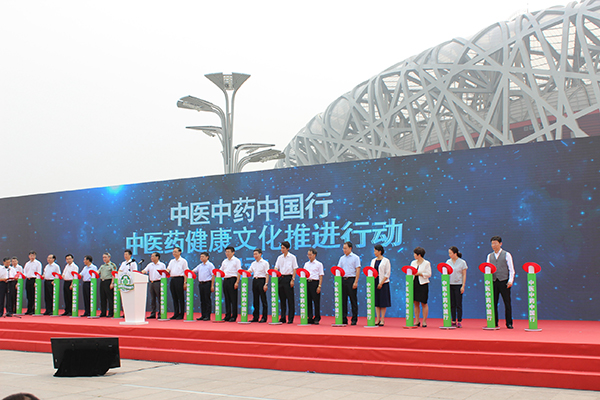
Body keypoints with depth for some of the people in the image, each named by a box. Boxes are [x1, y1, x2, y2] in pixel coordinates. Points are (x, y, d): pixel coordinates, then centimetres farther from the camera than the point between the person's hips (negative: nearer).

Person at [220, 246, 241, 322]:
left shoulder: (236, 260, -1)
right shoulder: (224, 261, 18)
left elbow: (239, 272, -6)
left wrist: (237, 282, -15)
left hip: (232, 280, -6)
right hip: (225, 280, 6)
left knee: (233, 299, -4)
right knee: (227, 299, 8)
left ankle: (234, 316, -1)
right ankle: (227, 316, 13)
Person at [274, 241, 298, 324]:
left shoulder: (292, 257, -2)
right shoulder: (279, 257, 11)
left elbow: (294, 269, -4)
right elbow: (276, 268, 8)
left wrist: (292, 280, -11)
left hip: (288, 278, -5)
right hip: (281, 278, 5)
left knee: (290, 299, -4)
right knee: (282, 298, 7)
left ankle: (290, 319, -1)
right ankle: (282, 318, 13)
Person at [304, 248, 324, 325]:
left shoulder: (319, 264, 1)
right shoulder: (306, 264, 15)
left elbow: (321, 276, -3)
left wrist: (319, 286, -11)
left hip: (315, 283, -5)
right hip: (307, 283, 5)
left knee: (316, 301, -3)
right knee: (308, 301, 5)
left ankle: (317, 319, 4)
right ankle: (310, 318, 10)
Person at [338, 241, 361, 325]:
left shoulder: (355, 257, -1)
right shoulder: (342, 258, 14)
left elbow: (358, 270, -6)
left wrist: (356, 282, -14)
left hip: (351, 280, -5)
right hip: (343, 280, 5)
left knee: (353, 300, -2)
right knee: (343, 300, 5)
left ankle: (354, 319, 4)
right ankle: (344, 319, 10)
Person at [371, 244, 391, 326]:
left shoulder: (386, 261, -5)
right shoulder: (373, 261, 12)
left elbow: (387, 274, -8)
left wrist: (381, 283, -14)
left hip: (383, 283, -5)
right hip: (375, 282, 5)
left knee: (383, 301, -1)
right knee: (376, 301, 6)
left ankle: (382, 319, 4)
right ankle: (377, 319, 11)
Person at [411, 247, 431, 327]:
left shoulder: (427, 263, -3)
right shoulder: (413, 263, 13)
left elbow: (429, 274, -7)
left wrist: (419, 274, -16)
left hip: (423, 284, -5)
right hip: (414, 284, 5)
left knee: (423, 303, 0)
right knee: (416, 303, 6)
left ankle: (424, 321, 6)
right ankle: (417, 321, 12)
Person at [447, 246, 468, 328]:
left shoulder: (462, 262, -2)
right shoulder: (448, 262, 7)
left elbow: (464, 275, -1)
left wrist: (463, 286, -8)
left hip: (458, 285, -3)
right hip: (450, 285, 3)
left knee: (458, 304, -1)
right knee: (452, 304, 5)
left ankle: (459, 321, 4)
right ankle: (453, 321, 11)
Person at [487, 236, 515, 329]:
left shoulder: (506, 254, 3)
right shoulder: (490, 256, 13)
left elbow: (511, 269, 0)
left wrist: (510, 281, -10)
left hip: (504, 281, -3)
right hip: (493, 282, 3)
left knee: (507, 303, 0)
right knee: (493, 303, 3)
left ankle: (509, 323, 6)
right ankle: (494, 323, 10)